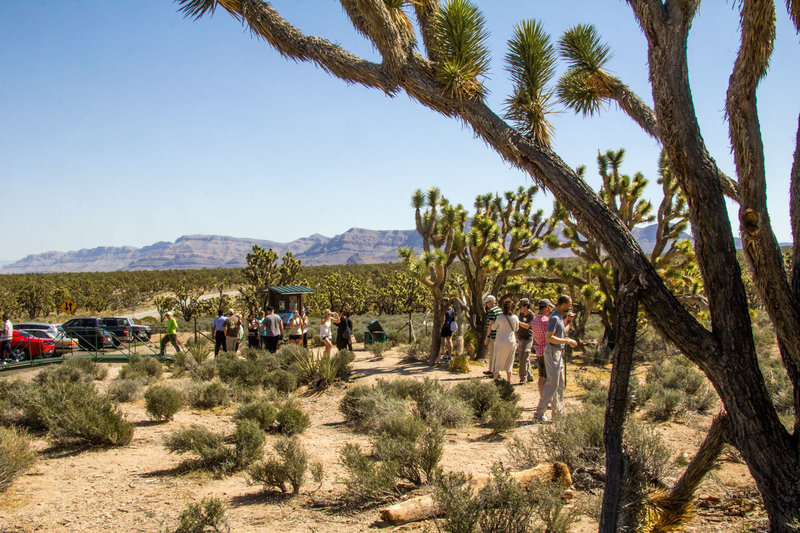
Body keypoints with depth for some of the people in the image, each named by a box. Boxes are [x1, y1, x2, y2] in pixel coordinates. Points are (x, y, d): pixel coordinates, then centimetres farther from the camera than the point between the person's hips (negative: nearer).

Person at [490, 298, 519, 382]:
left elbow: (493, 328, -2)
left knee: (498, 362, 8)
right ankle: (508, 381, 13)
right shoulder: (515, 318, -4)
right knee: (509, 362, 12)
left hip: (501, 342, -3)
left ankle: (495, 380, 7)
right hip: (511, 342, 3)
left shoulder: (500, 317, -14)